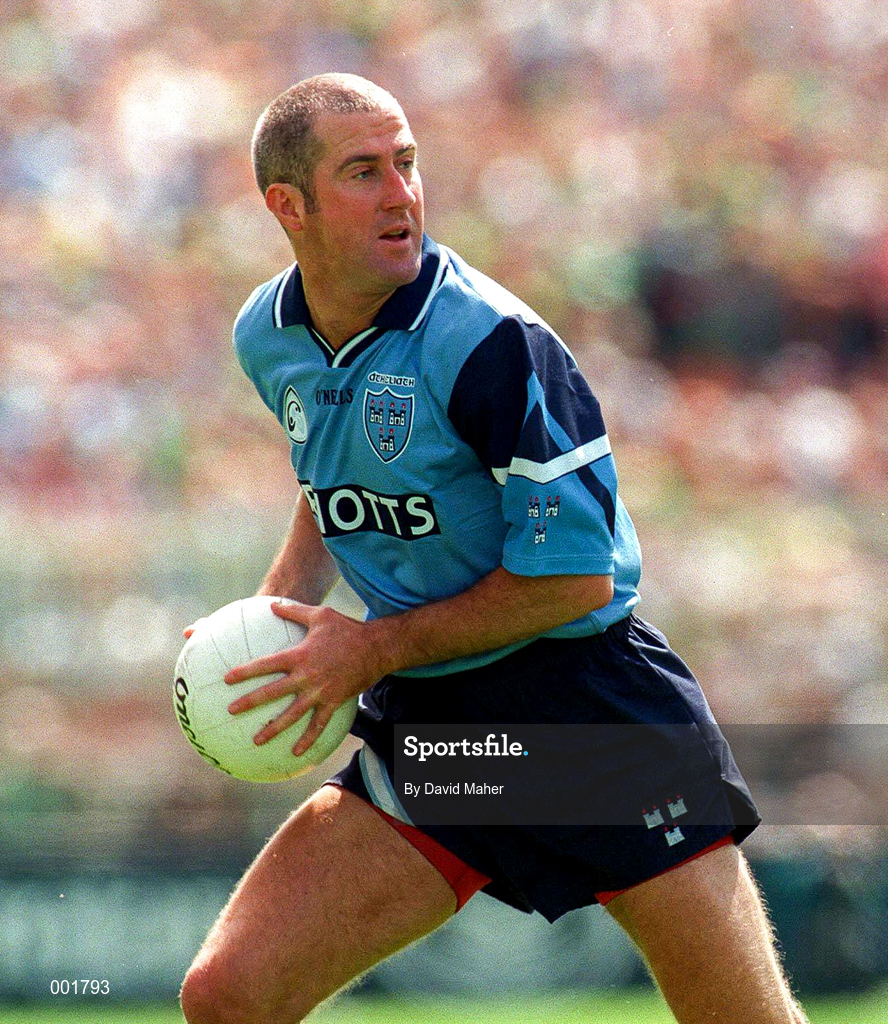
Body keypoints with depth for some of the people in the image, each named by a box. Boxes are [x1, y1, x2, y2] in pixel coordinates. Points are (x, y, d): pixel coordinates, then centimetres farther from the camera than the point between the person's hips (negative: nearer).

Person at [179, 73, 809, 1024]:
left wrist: (377, 649, -13)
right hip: (420, 729, 5)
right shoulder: (268, 341, 3)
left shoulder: (489, 342, -19)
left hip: (587, 707, -5)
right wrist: (279, 606, 7)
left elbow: (577, 574, -18)